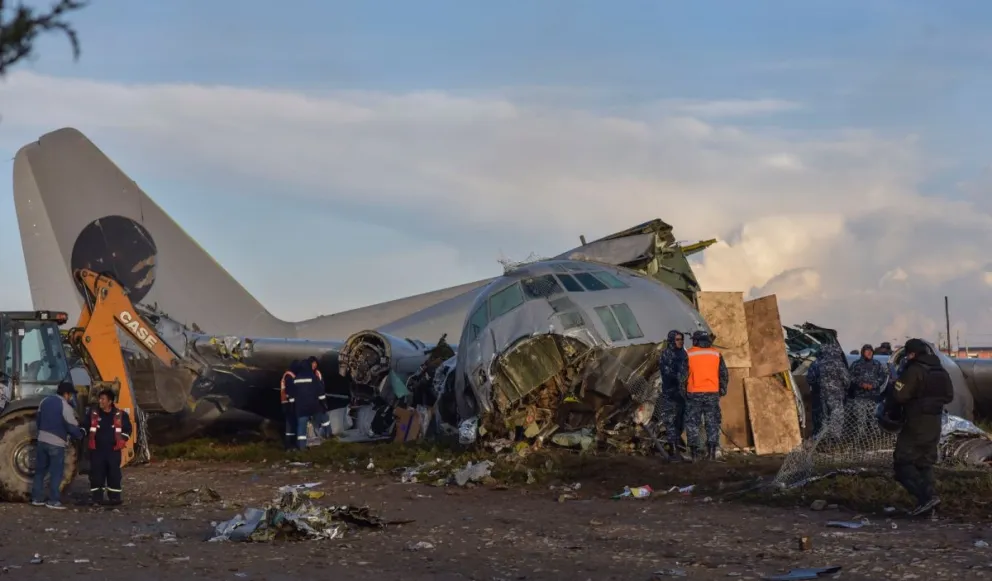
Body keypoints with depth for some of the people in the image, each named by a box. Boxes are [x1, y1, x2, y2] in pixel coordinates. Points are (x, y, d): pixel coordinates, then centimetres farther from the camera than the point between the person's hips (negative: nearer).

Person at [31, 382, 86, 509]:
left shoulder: (45, 401, 9)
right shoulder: (65, 406, -14)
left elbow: (38, 419, 17)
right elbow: (72, 426, -14)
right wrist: (81, 435, 5)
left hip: (42, 440, 7)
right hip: (56, 443, -7)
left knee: (40, 470, 14)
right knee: (56, 472, -1)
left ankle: (36, 498, 16)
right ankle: (53, 501, -3)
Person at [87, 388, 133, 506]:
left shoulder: (120, 415, -1)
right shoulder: (93, 413, 1)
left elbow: (127, 429, 9)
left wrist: (122, 440, -2)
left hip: (113, 450, -1)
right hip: (97, 450, 1)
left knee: (114, 473, 1)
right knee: (96, 474, 1)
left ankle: (114, 497, 8)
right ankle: (96, 498, 8)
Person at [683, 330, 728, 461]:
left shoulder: (689, 355, -1)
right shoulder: (716, 355, 7)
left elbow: (683, 375, -1)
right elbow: (724, 374, 8)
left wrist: (683, 391, 9)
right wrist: (722, 390, 18)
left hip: (694, 393, -2)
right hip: (712, 393, 2)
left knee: (692, 422, 4)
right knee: (712, 422, 8)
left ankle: (694, 453, -1)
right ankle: (712, 452, 3)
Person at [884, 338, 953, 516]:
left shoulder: (914, 371, -16)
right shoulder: (941, 372, 9)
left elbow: (897, 395, -18)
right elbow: (948, 396, 18)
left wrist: (889, 405, 3)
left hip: (916, 425, -8)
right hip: (935, 424, 8)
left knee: (903, 463, -4)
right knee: (925, 463, 16)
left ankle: (927, 495, -19)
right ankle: (926, 501, 9)